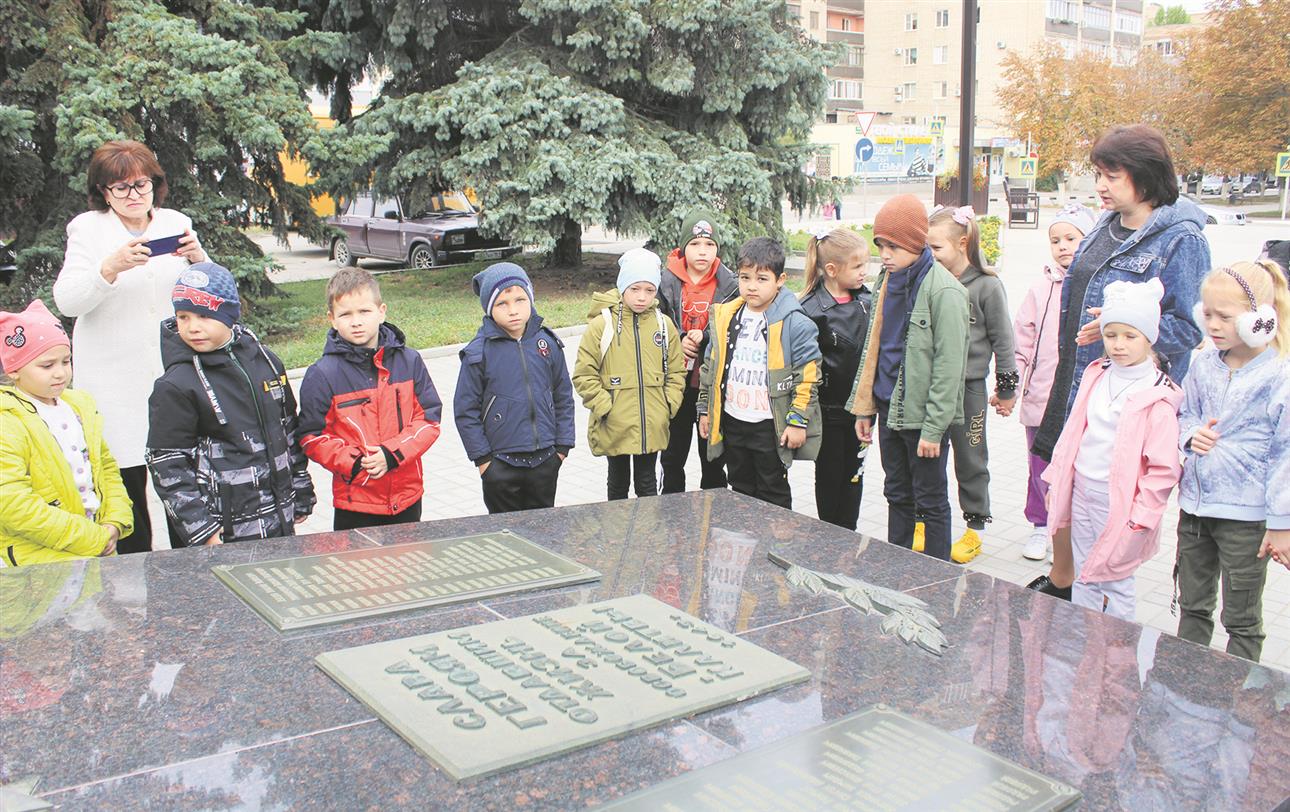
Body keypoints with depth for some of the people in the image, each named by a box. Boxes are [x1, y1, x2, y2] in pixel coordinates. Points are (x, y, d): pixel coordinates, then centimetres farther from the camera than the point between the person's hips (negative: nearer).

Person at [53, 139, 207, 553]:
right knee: (125, 482, 1)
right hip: (115, 384, -2)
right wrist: (111, 267, -24)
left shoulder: (177, 224, 10)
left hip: (176, 375, 2)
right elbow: (66, 300, -8)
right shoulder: (88, 229, 3)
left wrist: (199, 259, -11)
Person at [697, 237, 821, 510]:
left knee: (773, 493, 8)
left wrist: (798, 420, -14)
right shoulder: (725, 317, 4)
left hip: (771, 426, -5)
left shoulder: (795, 324, -12)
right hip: (732, 423, 5)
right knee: (741, 490, 18)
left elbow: (807, 376, -12)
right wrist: (705, 410, 12)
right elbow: (710, 367, 12)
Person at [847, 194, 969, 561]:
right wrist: (865, 407, 12)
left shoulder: (943, 290, -15)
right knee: (897, 496, 17)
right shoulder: (888, 282, 9)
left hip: (922, 415, -7)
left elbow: (949, 364, -17)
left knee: (931, 502, 4)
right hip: (890, 408, 7)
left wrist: (934, 428, -18)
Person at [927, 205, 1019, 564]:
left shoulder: (987, 286, -9)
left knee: (970, 460, 8)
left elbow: (1002, 340, -2)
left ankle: (975, 528, 23)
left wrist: (1006, 388, 1)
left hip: (969, 386, -4)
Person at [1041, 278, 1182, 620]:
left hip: (1119, 501, -6)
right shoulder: (1096, 375, 6)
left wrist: (1141, 514, -16)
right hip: (1081, 491, 7)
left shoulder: (1158, 395, -14)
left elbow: (1163, 467, -14)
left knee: (1114, 581, 4)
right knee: (1083, 576, 16)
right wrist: (1056, 480, 15)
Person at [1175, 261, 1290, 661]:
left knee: (1242, 619, 10)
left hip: (1246, 516, -6)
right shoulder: (1203, 364, 2)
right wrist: (1191, 435, -9)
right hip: (1195, 503, 6)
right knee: (1192, 605, 19)